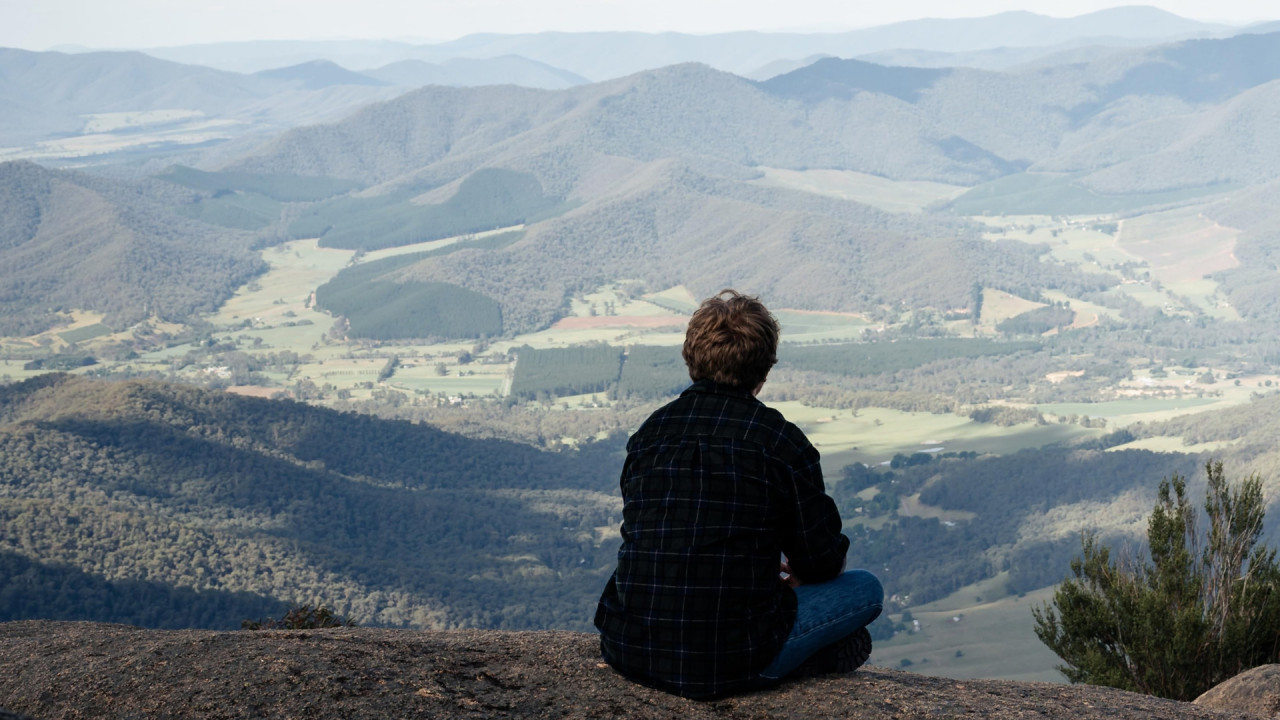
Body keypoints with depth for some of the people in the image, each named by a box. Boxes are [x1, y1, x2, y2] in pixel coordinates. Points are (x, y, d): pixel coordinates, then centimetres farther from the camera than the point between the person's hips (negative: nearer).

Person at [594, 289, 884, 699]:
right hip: (727, 666, -5)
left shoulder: (649, 433, 7)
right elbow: (820, 561, 0)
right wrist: (796, 570, 27)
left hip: (628, 653, 5)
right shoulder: (782, 441, -8)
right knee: (865, 589, 16)